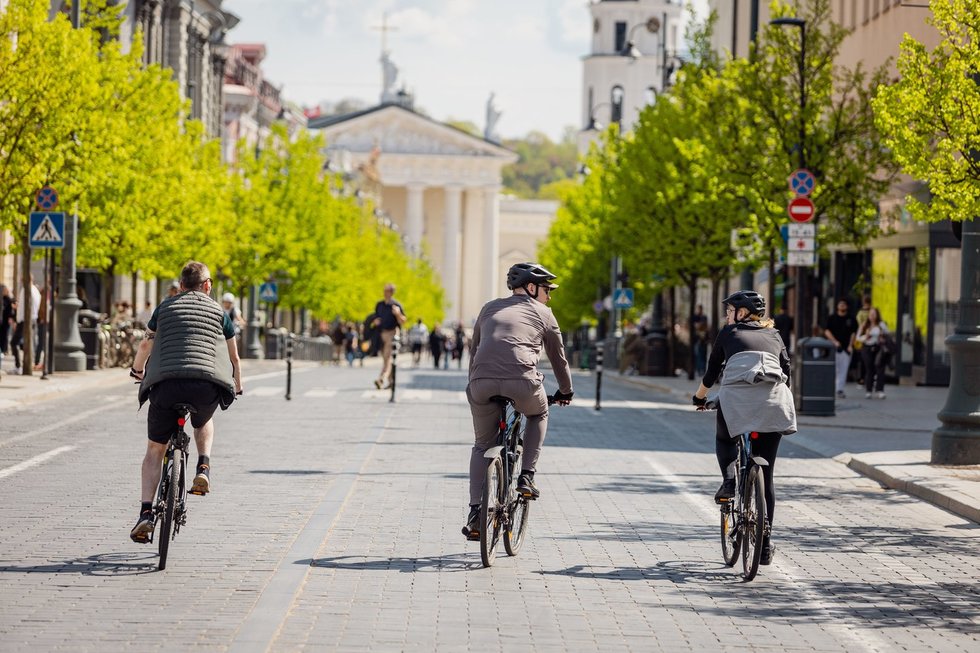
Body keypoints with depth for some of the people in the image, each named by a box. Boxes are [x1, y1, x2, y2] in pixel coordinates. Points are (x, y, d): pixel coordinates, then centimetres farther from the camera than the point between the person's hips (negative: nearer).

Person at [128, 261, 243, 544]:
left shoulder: (166, 306, 21)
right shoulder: (218, 311, 20)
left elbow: (146, 343, 27)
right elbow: (234, 357, 25)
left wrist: (137, 369, 47)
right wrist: (237, 387, 43)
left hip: (166, 383, 0)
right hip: (208, 386, 1)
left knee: (155, 449, 13)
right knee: (204, 423, 36)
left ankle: (146, 513, -1)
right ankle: (203, 468, 10)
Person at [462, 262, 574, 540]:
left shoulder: (490, 308, 29)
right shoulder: (542, 313, 21)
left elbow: (474, 350, 34)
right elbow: (558, 357, 28)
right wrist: (565, 391, 43)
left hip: (482, 382, 2)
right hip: (522, 380, -2)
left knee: (482, 446, 19)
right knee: (538, 415, 32)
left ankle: (475, 513, 7)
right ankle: (526, 477, 18)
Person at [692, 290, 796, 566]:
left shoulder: (729, 333, 18)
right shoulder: (774, 336, 26)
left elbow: (711, 372, 22)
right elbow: (786, 371, 22)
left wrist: (699, 397, 38)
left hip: (737, 398, -2)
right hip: (773, 403, 2)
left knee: (724, 438, 32)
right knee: (766, 475, 10)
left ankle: (728, 481, 4)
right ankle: (765, 544, 9)